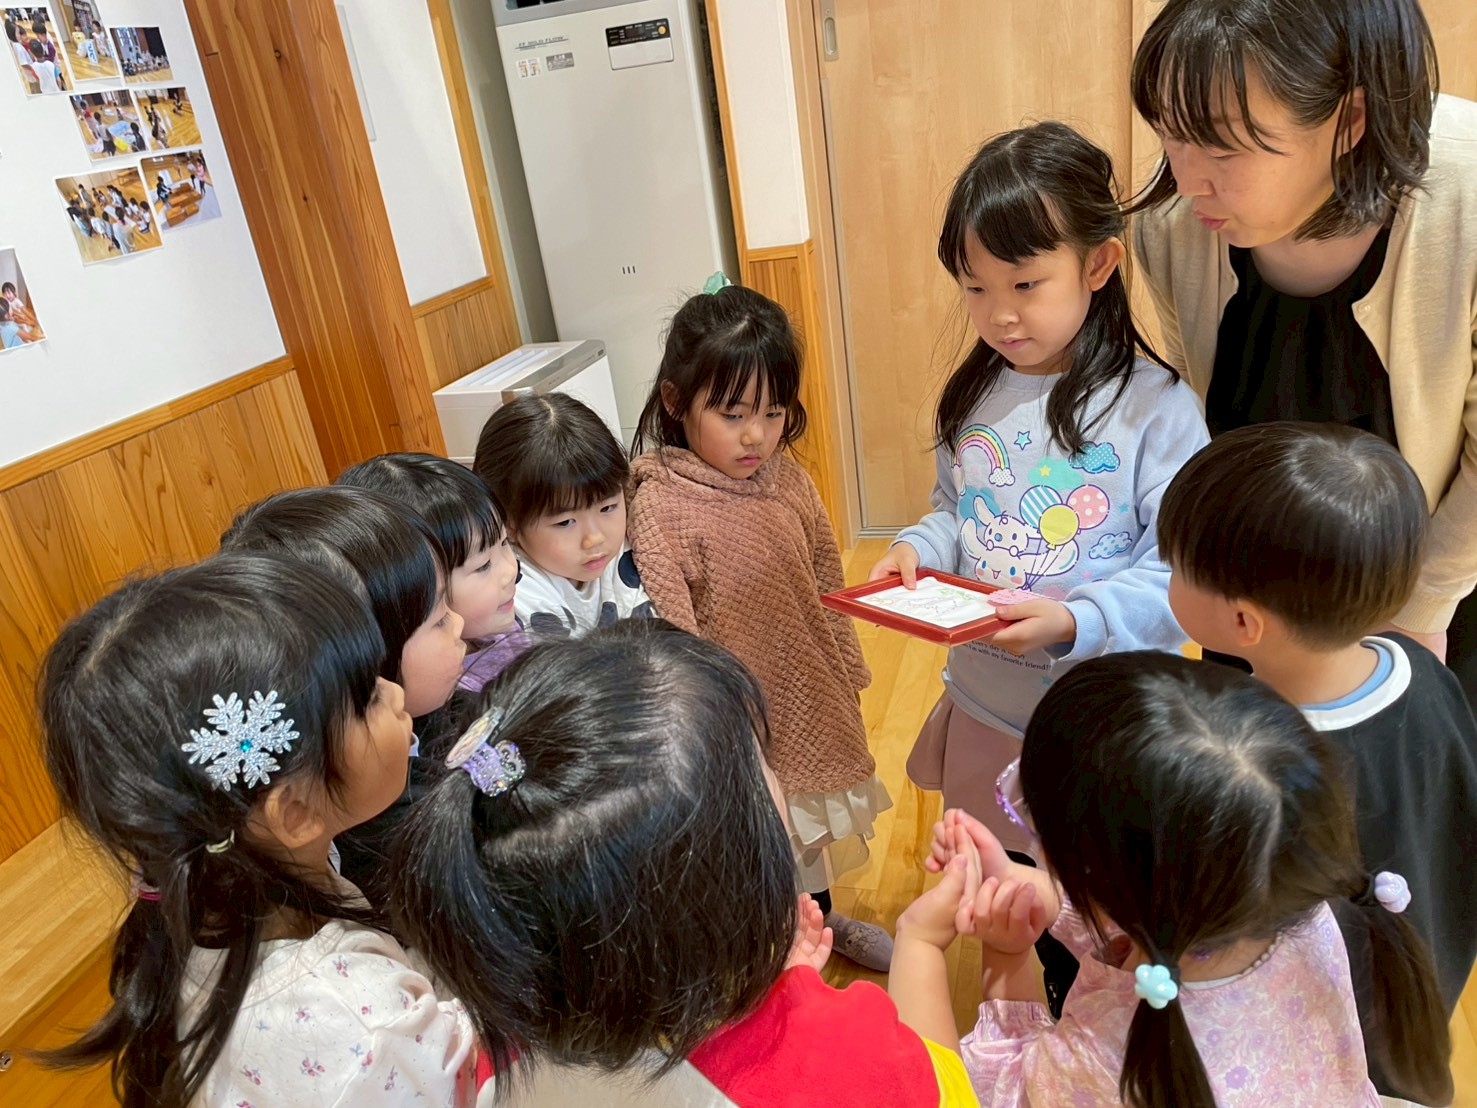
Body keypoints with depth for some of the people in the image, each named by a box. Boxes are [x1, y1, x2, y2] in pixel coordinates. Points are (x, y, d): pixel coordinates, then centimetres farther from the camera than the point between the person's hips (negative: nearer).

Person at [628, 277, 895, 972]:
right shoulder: (659, 505, -24)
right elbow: (672, 639, -22)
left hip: (812, 692, 7)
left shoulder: (784, 477, -5)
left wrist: (847, 669, 13)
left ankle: (822, 921, 55)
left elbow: (826, 582, 6)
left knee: (811, 819, 28)